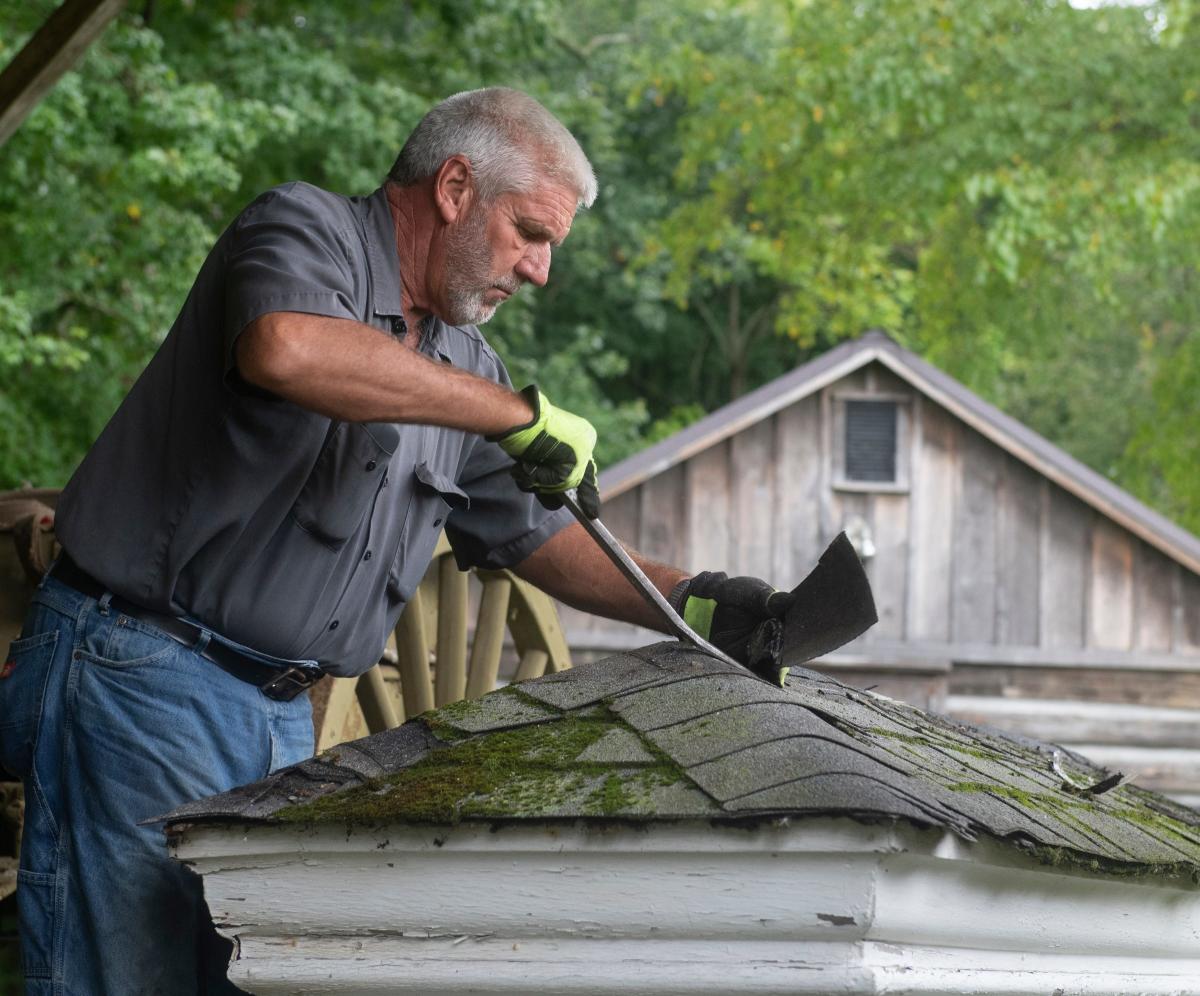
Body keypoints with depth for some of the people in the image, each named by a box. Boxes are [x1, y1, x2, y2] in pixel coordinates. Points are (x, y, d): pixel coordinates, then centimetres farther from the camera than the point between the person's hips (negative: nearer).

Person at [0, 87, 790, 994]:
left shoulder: (461, 364, 18)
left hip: (279, 715, 8)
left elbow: (536, 538, 26)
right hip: (142, 676, -8)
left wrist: (700, 607, 10)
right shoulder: (306, 231, -7)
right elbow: (284, 349, -32)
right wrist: (519, 412, -27)